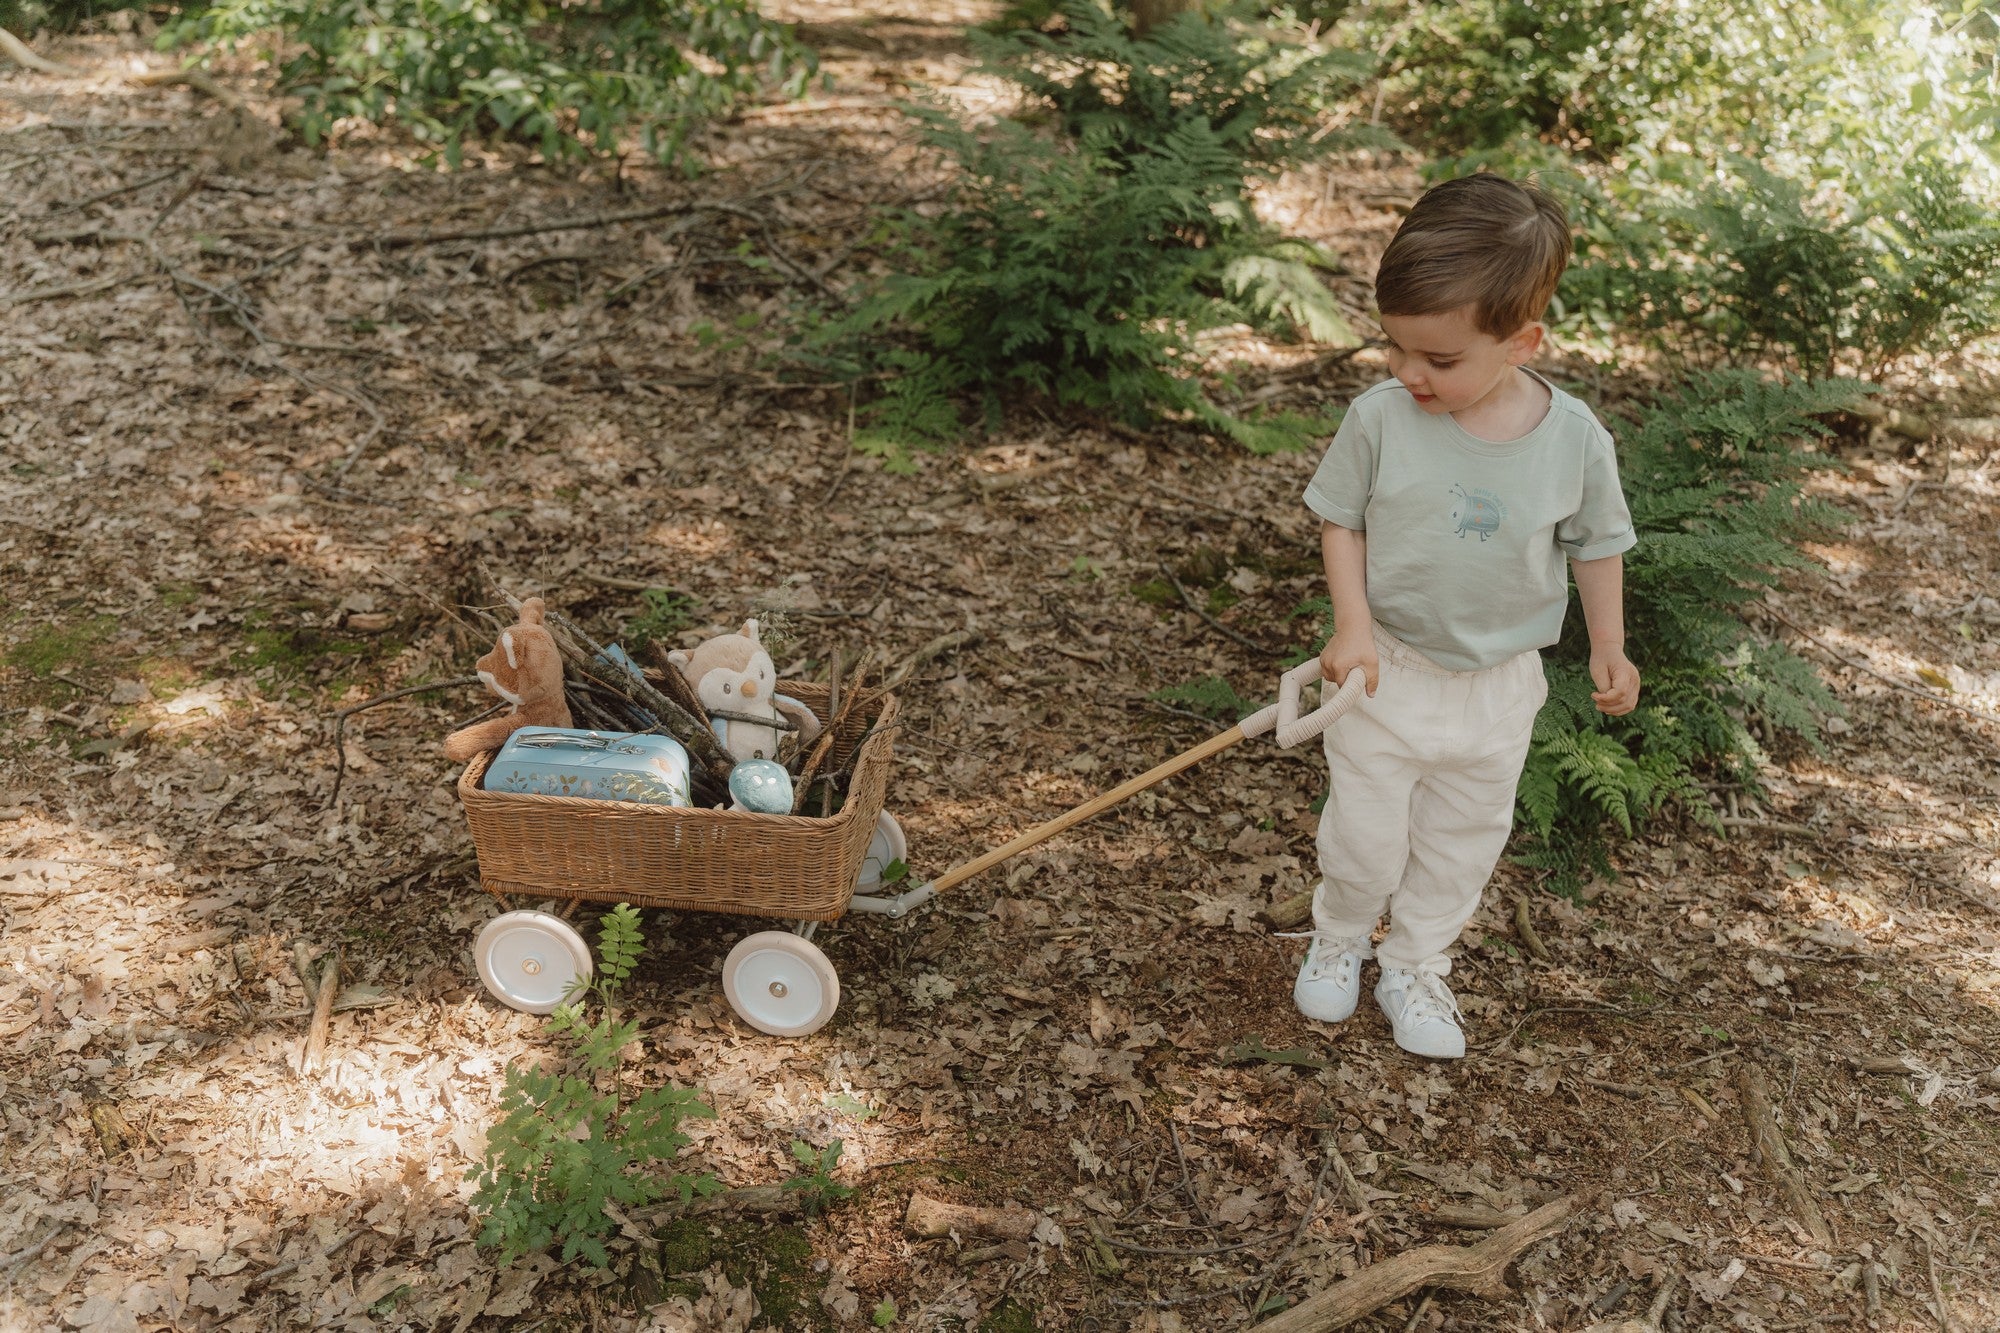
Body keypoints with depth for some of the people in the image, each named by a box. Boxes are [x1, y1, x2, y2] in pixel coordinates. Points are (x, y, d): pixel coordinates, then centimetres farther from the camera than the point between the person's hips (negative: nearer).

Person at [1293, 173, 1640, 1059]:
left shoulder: (1573, 439, -15)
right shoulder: (1382, 419, -18)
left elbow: (1597, 543, 1)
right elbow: (1339, 518, -6)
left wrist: (1608, 647, 6)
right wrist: (1353, 627, -16)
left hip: (1499, 683, 2)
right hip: (1388, 670, -1)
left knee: (1463, 840, 17)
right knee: (1365, 836, 8)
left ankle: (1414, 969, 39)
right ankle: (1339, 938, 39)